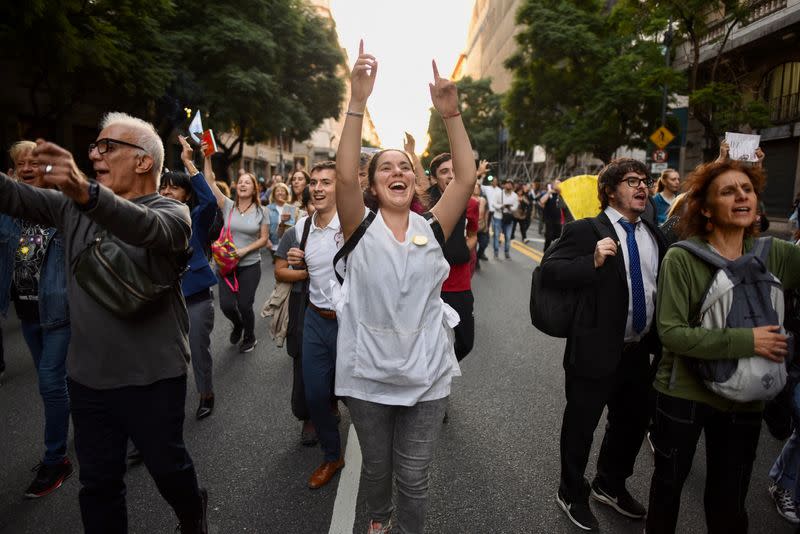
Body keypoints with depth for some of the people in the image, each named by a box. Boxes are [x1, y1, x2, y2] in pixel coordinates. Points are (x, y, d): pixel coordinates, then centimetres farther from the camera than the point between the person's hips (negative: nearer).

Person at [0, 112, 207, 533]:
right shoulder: (73, 206, 7)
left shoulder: (171, 211, -11)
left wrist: (87, 194, -51)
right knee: (97, 482, 16)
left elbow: (148, 227, -34)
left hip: (152, 376, -4)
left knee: (166, 467, 15)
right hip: (87, 375, 5)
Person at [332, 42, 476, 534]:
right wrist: (358, 102, -28)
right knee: (376, 467, 22)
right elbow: (345, 176, -22)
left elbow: (467, 178, -12)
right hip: (368, 373, 0)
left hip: (426, 374, 0)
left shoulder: (432, 229, -1)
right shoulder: (362, 228, -6)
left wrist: (451, 114, -18)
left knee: (414, 477, 12)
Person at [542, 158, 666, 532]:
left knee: (634, 421, 22)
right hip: (596, 350, -7)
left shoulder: (653, 233, 10)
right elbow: (549, 270, -17)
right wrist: (592, 261, -29)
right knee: (580, 426, 10)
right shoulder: (585, 230, -11)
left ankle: (610, 485, 48)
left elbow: (663, 281, 18)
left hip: (638, 351, 7)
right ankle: (572, 494, 35)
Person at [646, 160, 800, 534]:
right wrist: (747, 341, -24)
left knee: (730, 502, 20)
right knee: (669, 484, 19)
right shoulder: (682, 258, -17)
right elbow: (671, 332, -22)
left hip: (744, 399, 3)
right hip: (683, 394, -3)